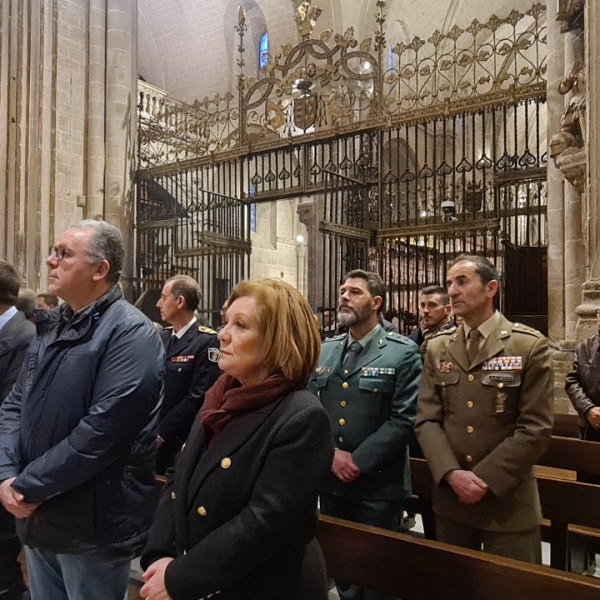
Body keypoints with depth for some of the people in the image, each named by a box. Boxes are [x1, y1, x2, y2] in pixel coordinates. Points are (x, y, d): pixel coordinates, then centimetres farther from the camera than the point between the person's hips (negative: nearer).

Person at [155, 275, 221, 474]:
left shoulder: (207, 342, -15)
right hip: (149, 437, 6)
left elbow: (198, 397, -19)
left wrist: (161, 434, -16)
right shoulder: (161, 338, 8)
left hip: (180, 442, -6)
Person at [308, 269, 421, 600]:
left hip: (378, 484, -4)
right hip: (330, 480, 5)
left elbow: (404, 418, -15)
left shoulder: (403, 352, -8)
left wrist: (359, 461, -17)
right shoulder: (324, 350, 7)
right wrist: (330, 453, -10)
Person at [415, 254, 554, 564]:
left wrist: (485, 479, -15)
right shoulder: (437, 348, 4)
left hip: (508, 500, -3)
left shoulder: (530, 345, -7)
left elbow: (535, 428, -11)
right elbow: (426, 419, 0)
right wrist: (452, 474, -14)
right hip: (450, 497, 4)